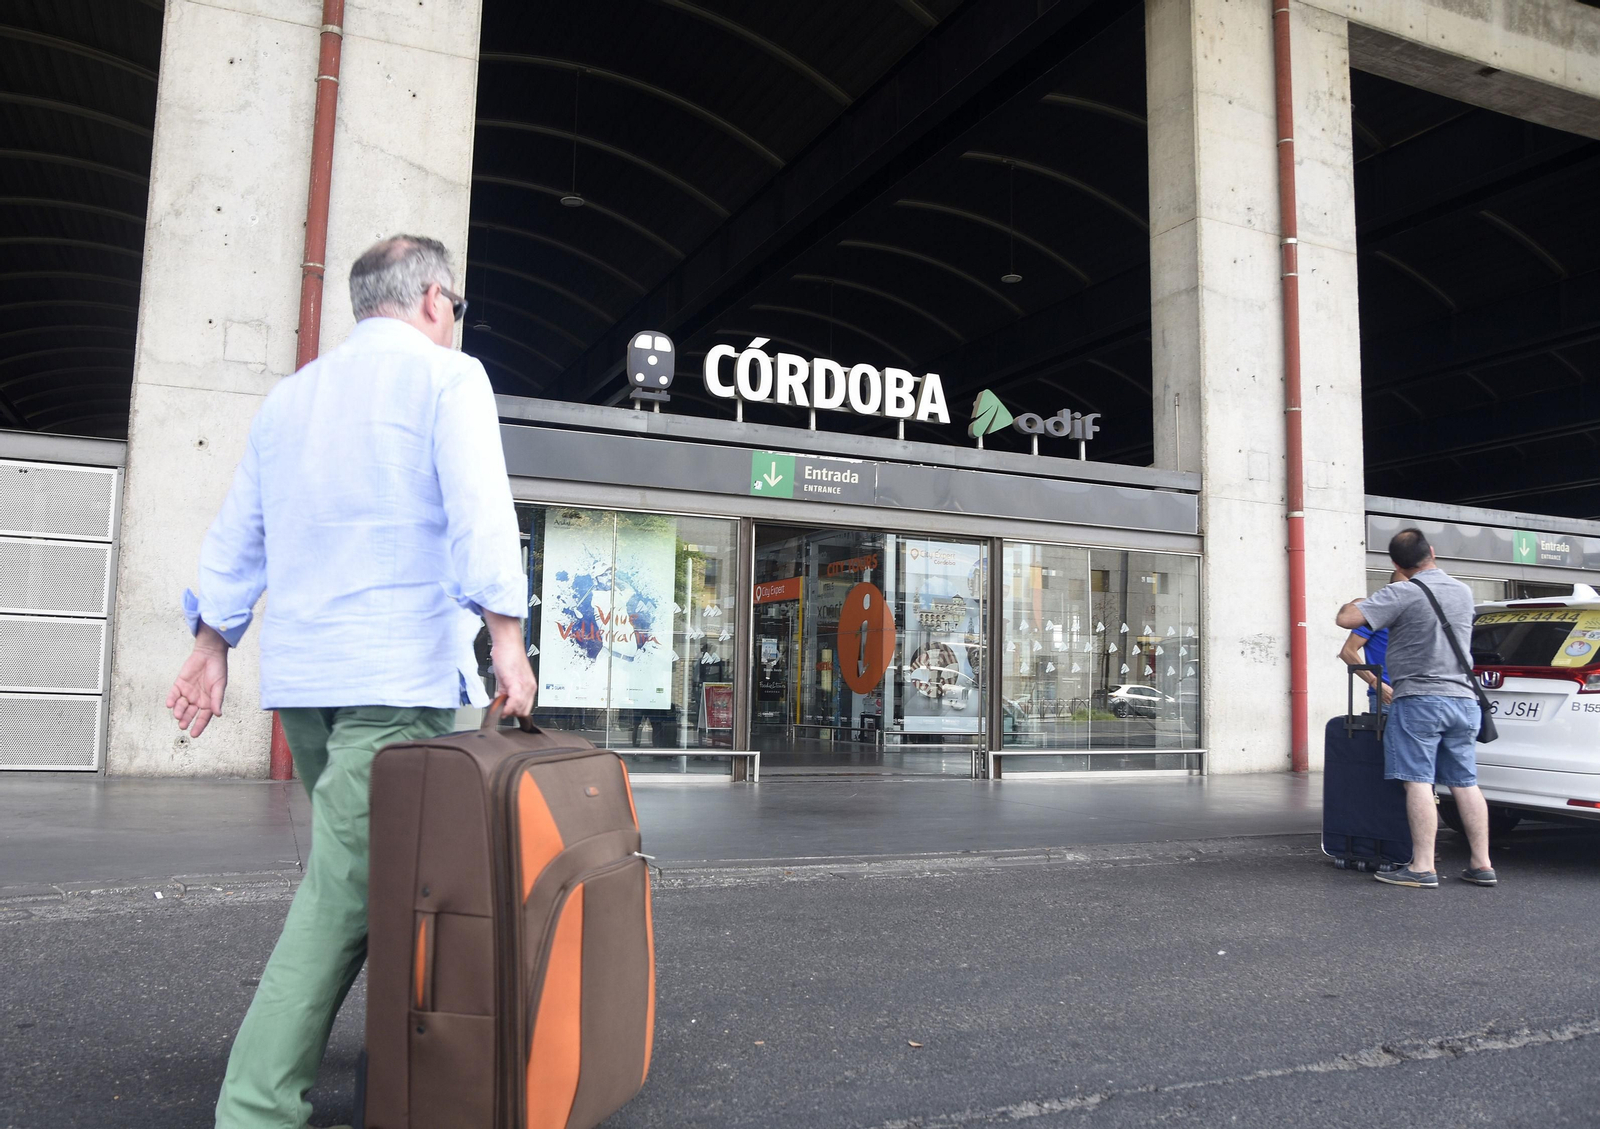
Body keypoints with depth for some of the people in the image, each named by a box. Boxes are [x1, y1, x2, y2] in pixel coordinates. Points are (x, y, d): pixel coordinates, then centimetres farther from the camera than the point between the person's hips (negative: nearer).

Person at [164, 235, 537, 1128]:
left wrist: (214, 648, 24)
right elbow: (480, 514, -15)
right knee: (347, 891, -7)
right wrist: (507, 641, -16)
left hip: (298, 677, 8)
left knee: (350, 870, 18)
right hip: (399, 675, -8)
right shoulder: (447, 377, -1)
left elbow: (237, 538, 21)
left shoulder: (291, 395, 20)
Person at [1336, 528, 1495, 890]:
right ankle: (1482, 865, 14)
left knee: (1419, 782, -6)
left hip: (1419, 699, -7)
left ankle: (1423, 868, -7)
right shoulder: (1463, 592, 11)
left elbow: (1346, 619, -16)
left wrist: (1355, 603, 6)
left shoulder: (1403, 594, -11)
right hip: (1462, 698, 7)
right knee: (1465, 783, 11)